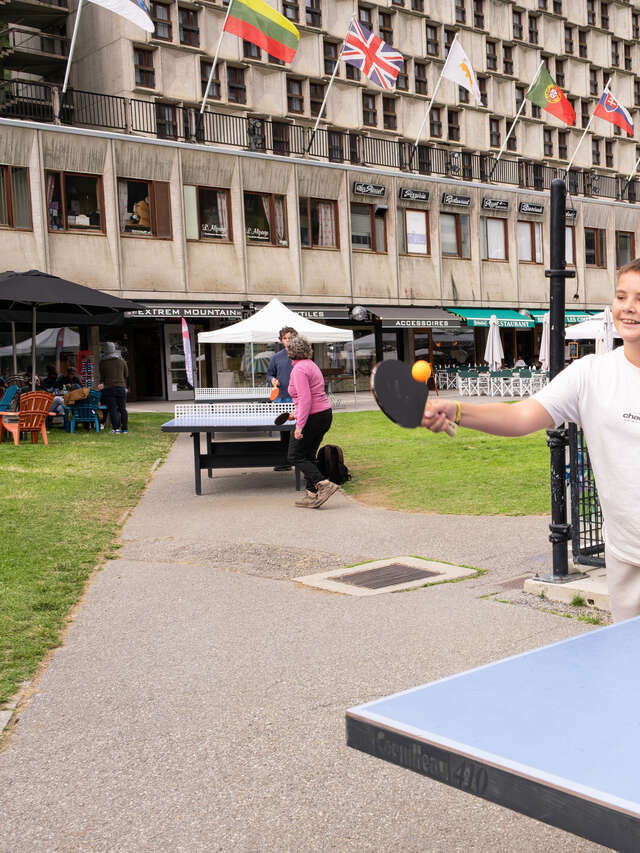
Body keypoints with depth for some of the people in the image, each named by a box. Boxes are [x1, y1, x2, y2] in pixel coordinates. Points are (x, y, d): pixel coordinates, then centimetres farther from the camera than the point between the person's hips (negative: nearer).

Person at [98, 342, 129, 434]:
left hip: (108, 388, -1)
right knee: (122, 409, 5)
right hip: (121, 387, 2)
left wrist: (102, 384, 29)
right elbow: (126, 375, 12)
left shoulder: (102, 362, 0)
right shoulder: (122, 361, 4)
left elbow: (102, 376, 11)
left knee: (112, 409, 0)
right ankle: (125, 429, 6)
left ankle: (116, 428, -6)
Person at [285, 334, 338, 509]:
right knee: (308, 456, 15)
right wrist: (297, 413, 25)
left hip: (312, 417, -9)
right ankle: (312, 495, 15)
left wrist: (299, 425, -23)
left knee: (295, 456, 0)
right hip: (325, 413, 9)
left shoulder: (299, 370, -15)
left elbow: (305, 399, -23)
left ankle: (323, 484, -11)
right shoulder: (311, 365, 14)